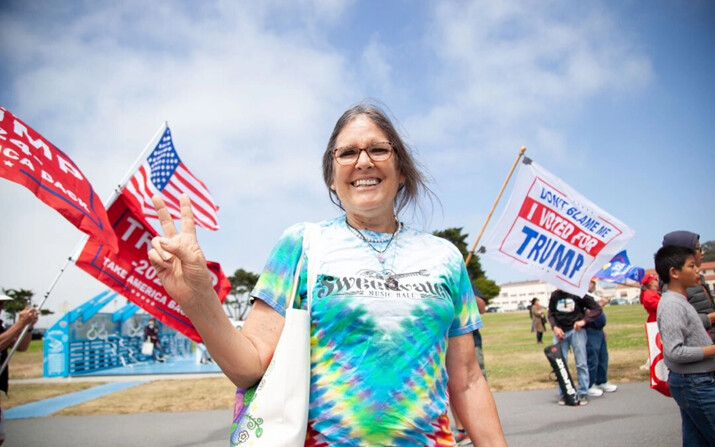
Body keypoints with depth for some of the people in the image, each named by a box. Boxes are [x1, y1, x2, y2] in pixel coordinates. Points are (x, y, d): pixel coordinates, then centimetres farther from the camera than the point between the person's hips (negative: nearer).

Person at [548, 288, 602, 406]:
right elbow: (551, 314, 12)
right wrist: (554, 327, -5)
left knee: (581, 363, 0)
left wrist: (584, 320, -17)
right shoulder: (554, 295, 4)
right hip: (559, 332, 3)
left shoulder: (578, 294, -7)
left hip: (576, 331, -3)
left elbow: (597, 309, -4)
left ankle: (583, 394, 9)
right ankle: (563, 394, 11)